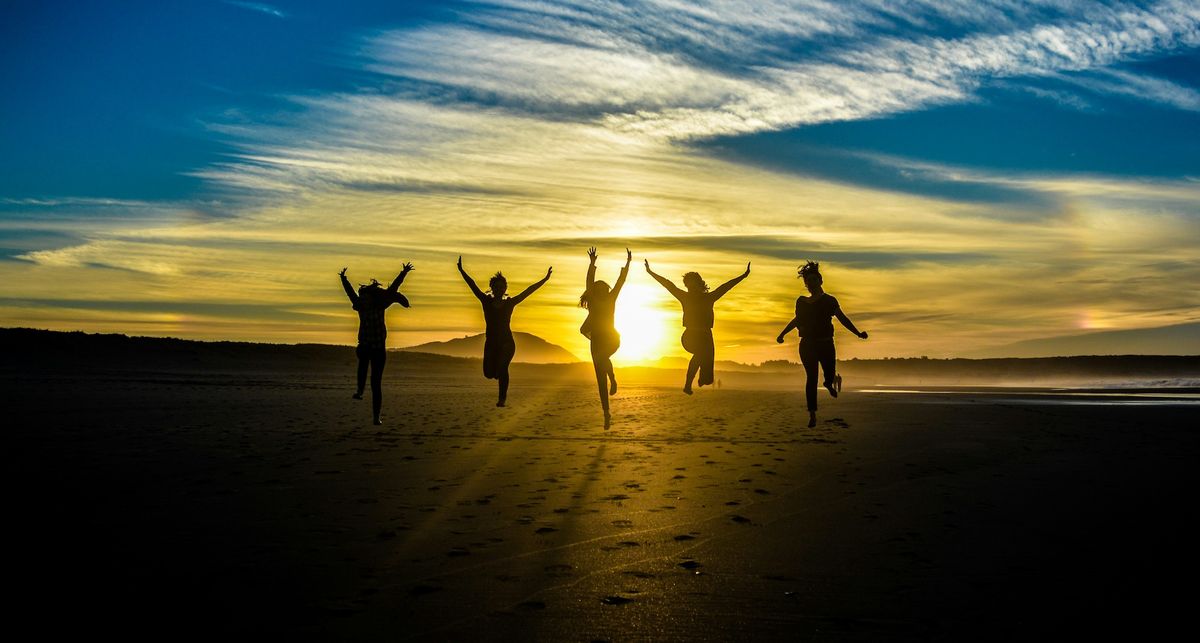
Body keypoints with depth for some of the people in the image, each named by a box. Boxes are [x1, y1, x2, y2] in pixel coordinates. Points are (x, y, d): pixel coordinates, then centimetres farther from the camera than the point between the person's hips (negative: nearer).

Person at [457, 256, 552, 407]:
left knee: (502, 368, -23)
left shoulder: (510, 303, 4)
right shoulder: (486, 301, 5)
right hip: (491, 343, 2)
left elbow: (528, 291, 3)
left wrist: (545, 279, 1)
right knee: (489, 374, -4)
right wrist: (461, 271, -5)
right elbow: (473, 285, 1)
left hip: (507, 343, -2)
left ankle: (502, 397, -15)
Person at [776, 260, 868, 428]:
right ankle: (812, 415, 2)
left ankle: (834, 379, 40)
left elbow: (842, 319, 3)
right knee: (811, 379, -2)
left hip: (826, 345, -2)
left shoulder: (829, 300, -1)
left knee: (829, 376, -2)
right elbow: (797, 320, 23)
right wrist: (782, 334, 26)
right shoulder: (801, 302, 9)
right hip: (807, 345, 2)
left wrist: (858, 333, -6)